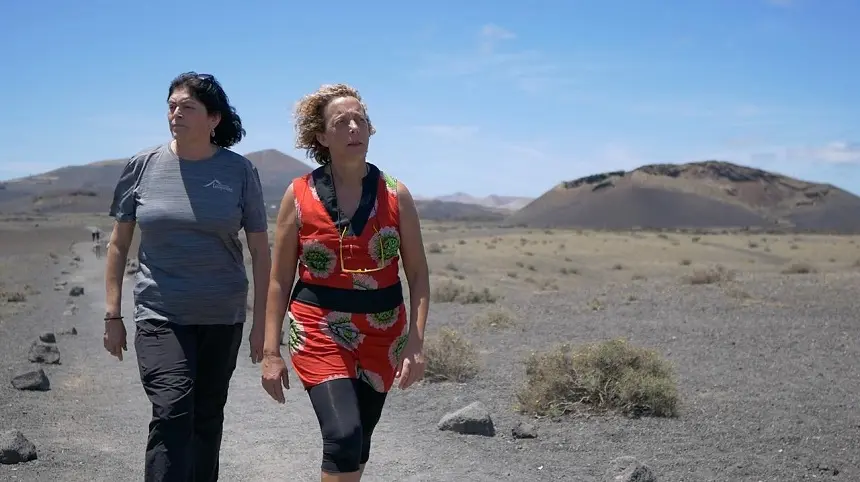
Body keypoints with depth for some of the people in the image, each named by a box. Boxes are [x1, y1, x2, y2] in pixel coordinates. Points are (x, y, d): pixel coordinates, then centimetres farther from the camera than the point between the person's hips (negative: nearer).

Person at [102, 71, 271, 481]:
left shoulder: (239, 171, -2)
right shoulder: (144, 166, 0)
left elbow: (259, 250, 1)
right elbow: (119, 244, 6)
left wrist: (262, 322, -1)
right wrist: (112, 315, 4)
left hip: (222, 317, 1)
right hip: (160, 315, -1)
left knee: (207, 419, 13)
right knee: (171, 413, -16)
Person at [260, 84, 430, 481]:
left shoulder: (395, 195, -1)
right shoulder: (299, 195, -4)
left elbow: (418, 275, 2)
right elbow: (279, 280, 1)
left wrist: (416, 342, -8)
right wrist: (271, 351, -3)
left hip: (382, 331, 3)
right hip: (319, 329, -2)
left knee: (358, 439, 12)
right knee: (343, 434, -20)